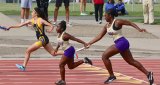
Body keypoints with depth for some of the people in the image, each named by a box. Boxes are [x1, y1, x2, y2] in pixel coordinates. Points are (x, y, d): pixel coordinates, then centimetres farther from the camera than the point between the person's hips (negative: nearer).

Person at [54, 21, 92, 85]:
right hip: (67, 51, 10)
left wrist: (84, 43, -25)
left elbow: (76, 39, -22)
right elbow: (59, 42, 24)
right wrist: (57, 48, 15)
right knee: (71, 66, 19)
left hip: (69, 50, -10)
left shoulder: (65, 35, -22)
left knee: (61, 65, -8)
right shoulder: (59, 35, 4)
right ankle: (84, 60, 25)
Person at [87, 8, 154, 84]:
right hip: (118, 43, 9)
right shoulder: (106, 26, 12)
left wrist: (139, 29, -22)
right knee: (131, 61, 14)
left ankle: (112, 76, -1)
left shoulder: (117, 22, -12)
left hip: (121, 42, -9)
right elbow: (99, 36, 15)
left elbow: (130, 23, -10)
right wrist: (90, 43, 10)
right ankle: (148, 73, 18)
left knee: (104, 56, -9)